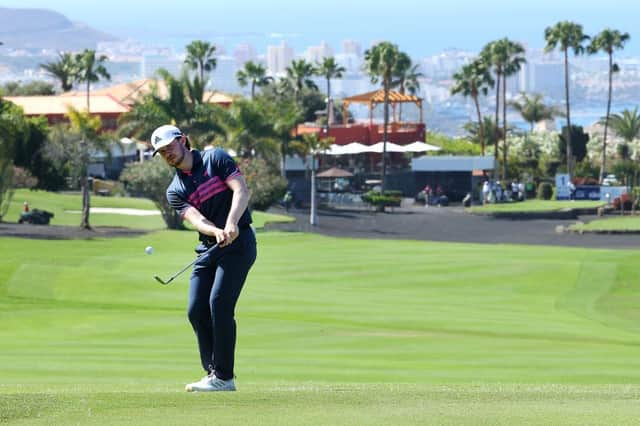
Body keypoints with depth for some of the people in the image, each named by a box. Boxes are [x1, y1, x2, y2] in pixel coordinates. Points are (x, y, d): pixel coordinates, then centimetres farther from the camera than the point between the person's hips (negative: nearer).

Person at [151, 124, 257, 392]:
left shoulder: (215, 159, -1)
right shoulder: (175, 191, 9)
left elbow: (241, 190, -13)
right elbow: (196, 219, -10)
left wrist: (231, 224, -29)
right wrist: (216, 231, -32)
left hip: (238, 242, -6)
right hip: (208, 249, 6)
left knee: (219, 303, -17)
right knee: (196, 310, -2)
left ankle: (224, 377, -14)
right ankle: (213, 372, 8)